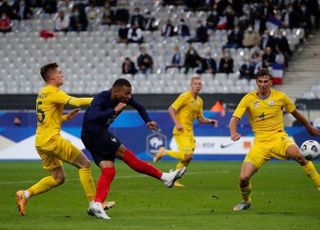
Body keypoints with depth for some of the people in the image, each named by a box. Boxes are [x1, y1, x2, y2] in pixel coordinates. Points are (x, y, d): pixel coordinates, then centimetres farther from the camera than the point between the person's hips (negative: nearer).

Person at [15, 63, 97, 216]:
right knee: (85, 164, -4)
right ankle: (93, 202, -6)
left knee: (58, 177, 15)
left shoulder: (42, 93, 19)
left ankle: (25, 195, 7)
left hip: (40, 142, 9)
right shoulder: (52, 92, -10)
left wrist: (66, 117, 16)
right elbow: (76, 102, -22)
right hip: (51, 140, -9)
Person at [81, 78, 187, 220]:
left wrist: (148, 121, 3)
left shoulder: (124, 98, 2)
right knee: (126, 155, -11)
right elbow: (91, 117, -38)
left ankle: (97, 204, -12)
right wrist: (114, 110, -38)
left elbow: (138, 107, 20)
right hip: (93, 132, -9)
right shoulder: (101, 98, -21)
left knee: (108, 171, -3)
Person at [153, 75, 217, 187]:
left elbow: (200, 118, 21)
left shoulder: (199, 101, 14)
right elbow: (171, 109, -13)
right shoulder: (185, 96, -10)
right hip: (181, 131, -8)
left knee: (187, 158, 6)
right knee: (187, 155, -20)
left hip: (189, 131, 8)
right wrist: (177, 123, -22)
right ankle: (163, 152, 0)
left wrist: (210, 121, 2)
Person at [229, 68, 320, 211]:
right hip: (260, 143, 1)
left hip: (278, 137, -1)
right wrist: (233, 133, -29)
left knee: (296, 154, -36)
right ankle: (246, 202, 23)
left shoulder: (280, 97, 0)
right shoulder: (249, 99, -1)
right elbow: (234, 119, -7)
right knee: (243, 178, -11)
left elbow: (295, 113, 17)